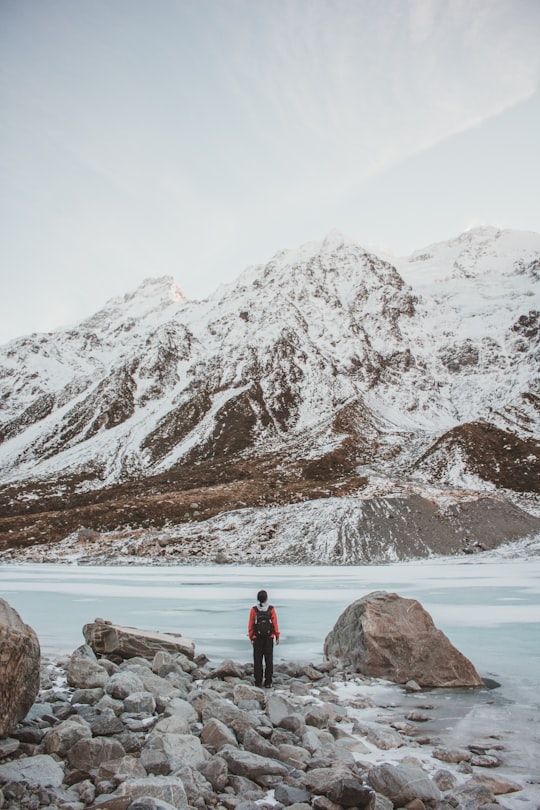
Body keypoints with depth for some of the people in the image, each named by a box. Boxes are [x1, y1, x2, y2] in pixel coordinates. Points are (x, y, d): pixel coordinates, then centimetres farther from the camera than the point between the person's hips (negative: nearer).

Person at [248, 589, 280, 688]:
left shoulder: (253, 609, -6)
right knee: (269, 660, 7)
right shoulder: (271, 609, -6)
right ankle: (268, 682, 7)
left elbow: (251, 624, -3)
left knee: (257, 660, 7)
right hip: (269, 638, 0)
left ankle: (258, 682, 7)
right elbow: (275, 624, -5)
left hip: (257, 638, 0)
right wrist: (277, 636, 4)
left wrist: (250, 637, 6)